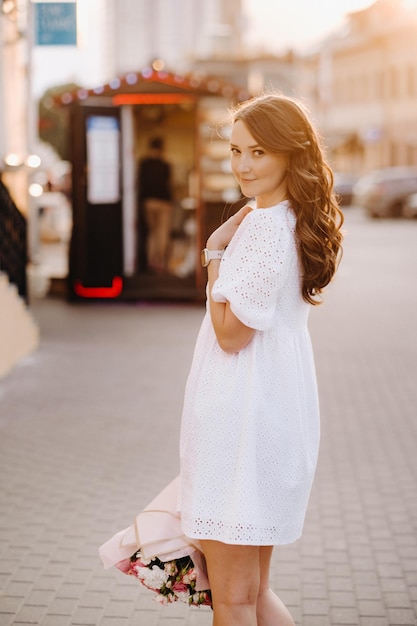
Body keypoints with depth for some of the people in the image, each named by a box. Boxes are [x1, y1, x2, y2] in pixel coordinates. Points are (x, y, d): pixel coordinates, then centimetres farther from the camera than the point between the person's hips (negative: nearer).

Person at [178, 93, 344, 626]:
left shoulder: (268, 228, -18)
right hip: (273, 407, 11)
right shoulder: (292, 222, 14)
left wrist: (214, 253, -8)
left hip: (242, 414, -11)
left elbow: (231, 332, -16)